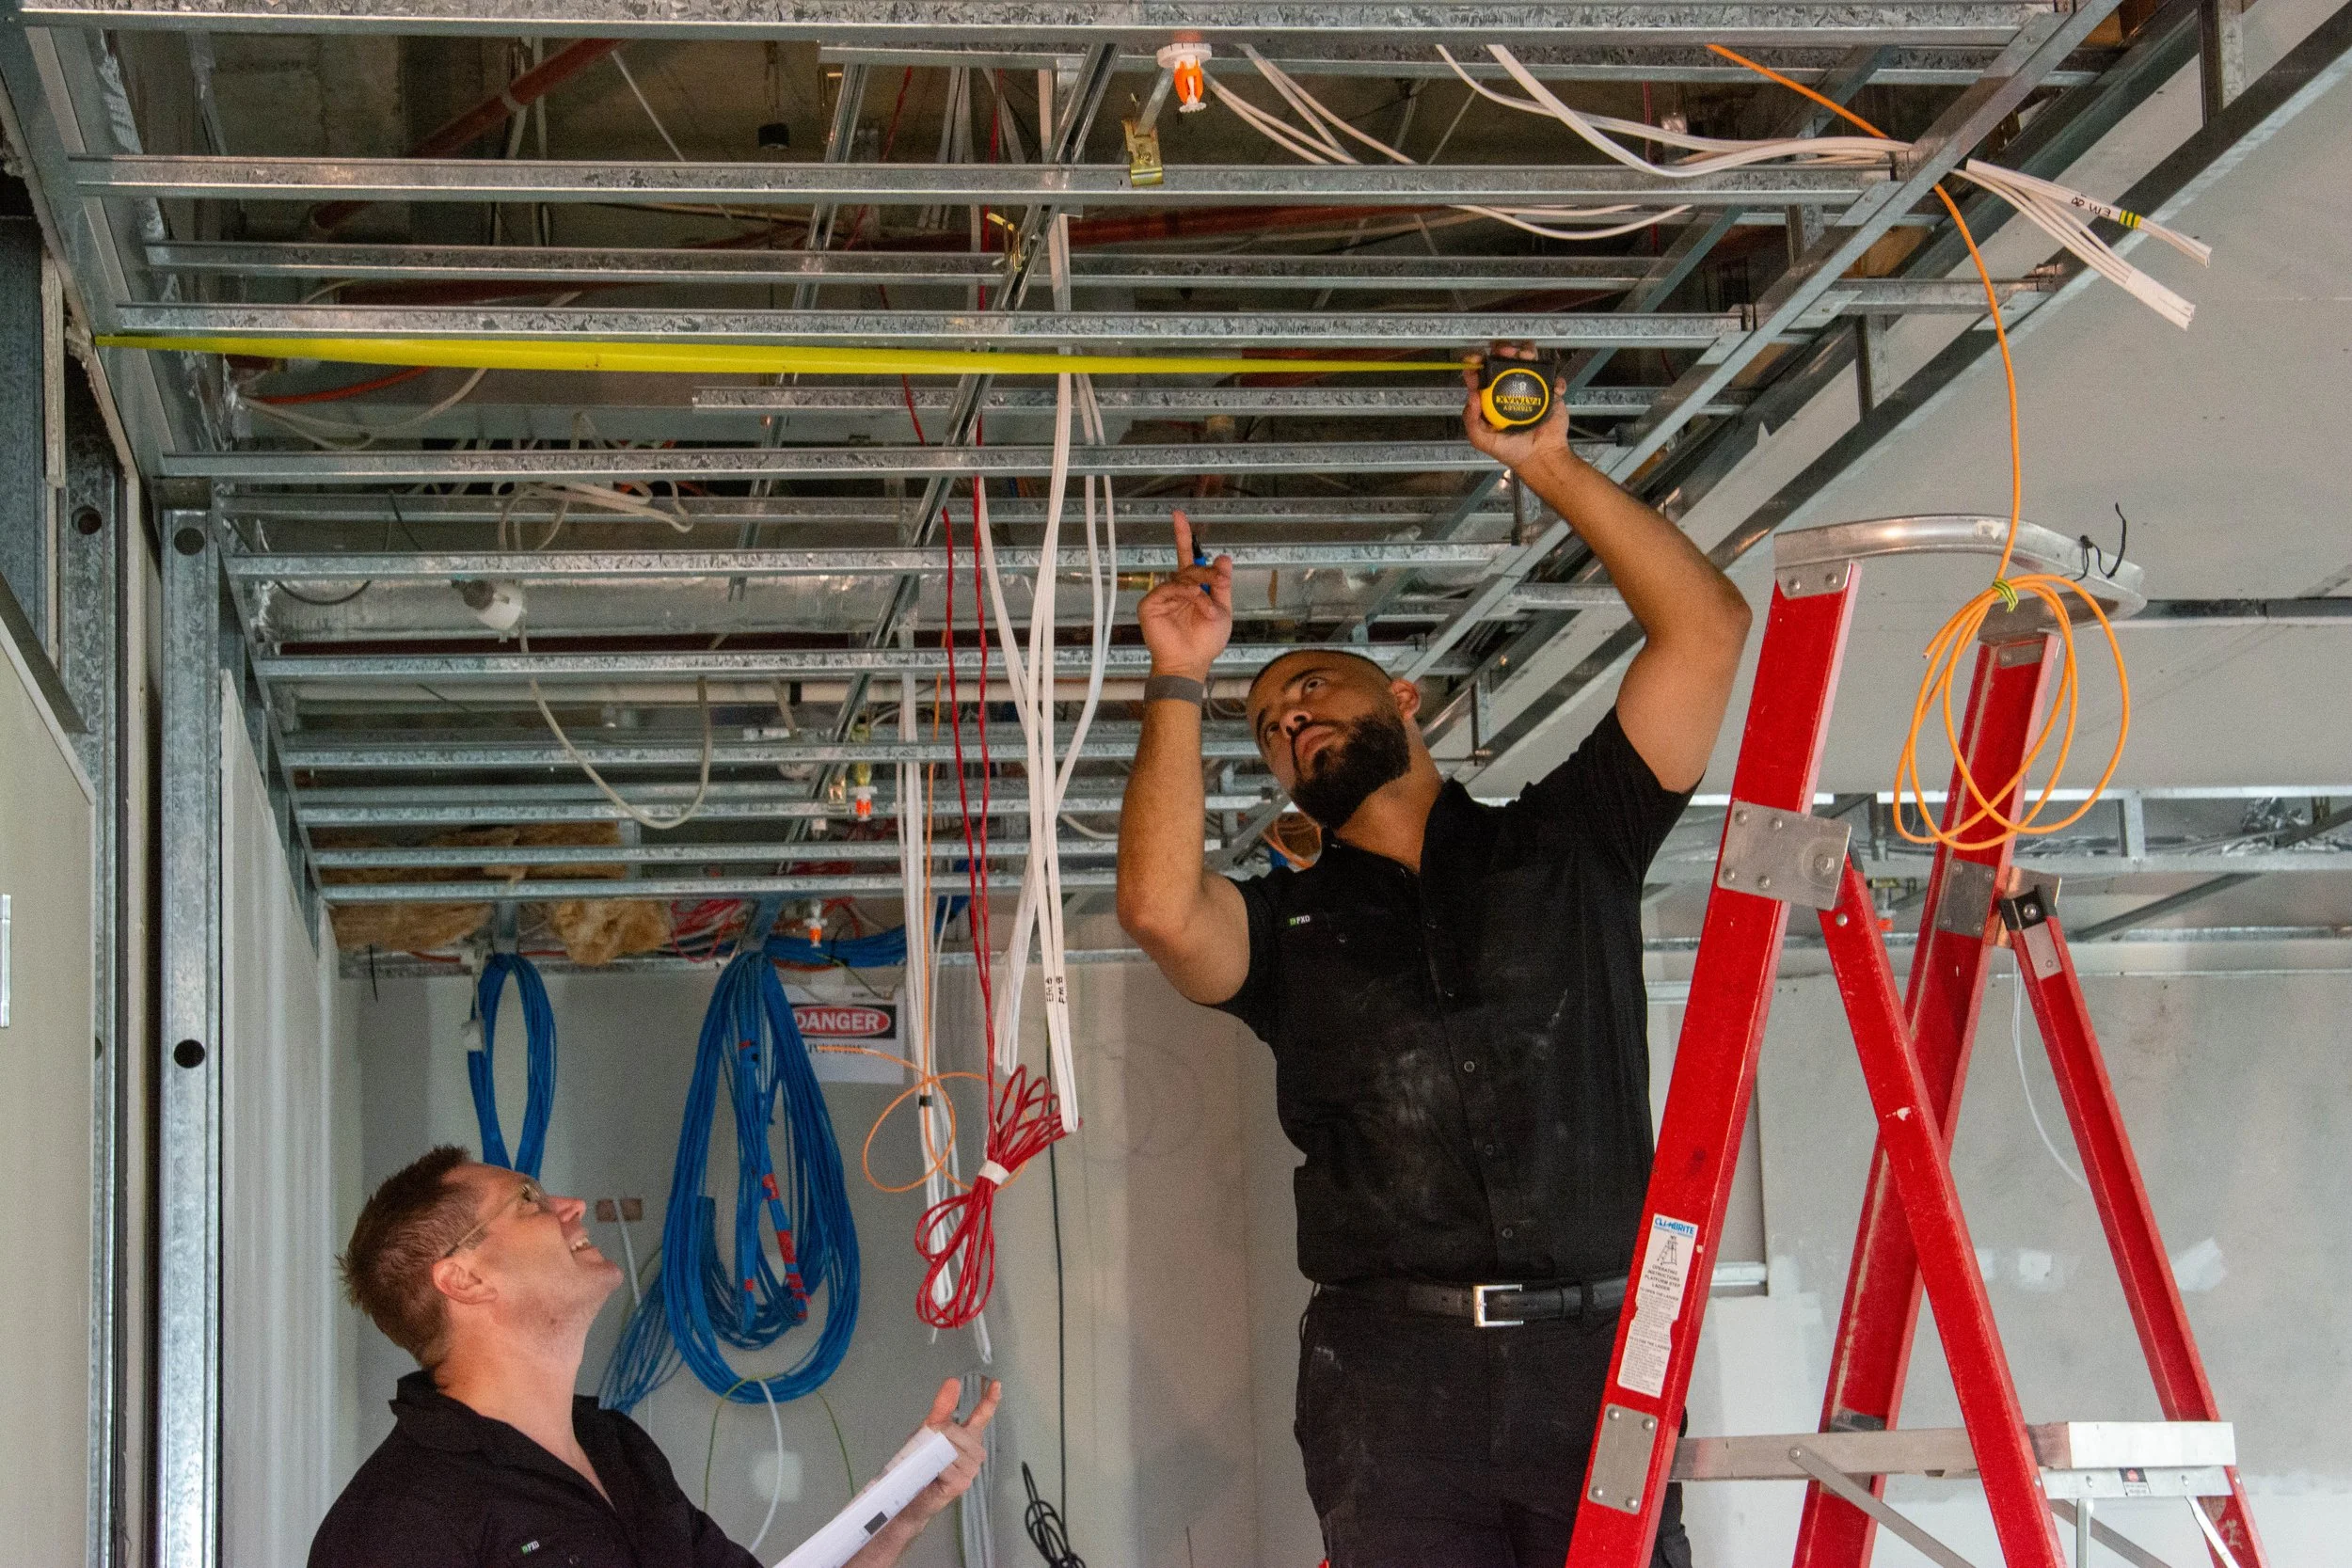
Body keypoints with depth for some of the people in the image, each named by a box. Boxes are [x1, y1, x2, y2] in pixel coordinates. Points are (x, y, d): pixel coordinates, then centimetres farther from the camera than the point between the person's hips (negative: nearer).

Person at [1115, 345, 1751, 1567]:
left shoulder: (1564, 841, 15)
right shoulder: (1288, 925, 17)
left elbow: (1705, 628, 8)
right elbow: (1160, 906, -6)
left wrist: (1545, 467, 4)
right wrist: (1178, 685, -1)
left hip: (1595, 1346, -1)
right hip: (1392, 1372, 1)